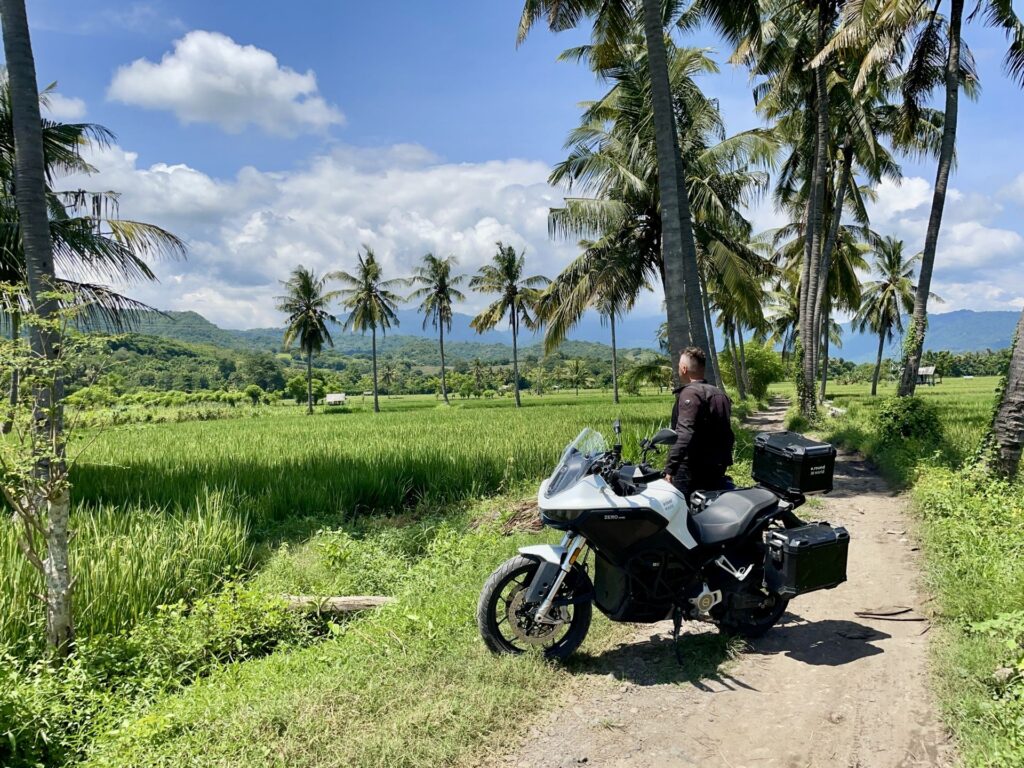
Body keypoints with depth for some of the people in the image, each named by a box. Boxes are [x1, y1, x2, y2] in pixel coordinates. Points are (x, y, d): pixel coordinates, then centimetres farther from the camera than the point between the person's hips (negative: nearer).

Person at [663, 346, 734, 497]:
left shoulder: (690, 393, -13)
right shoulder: (720, 394, 17)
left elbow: (684, 436, -25)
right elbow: (729, 434, 23)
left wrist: (670, 468, -26)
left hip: (692, 472, -9)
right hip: (717, 471, 9)